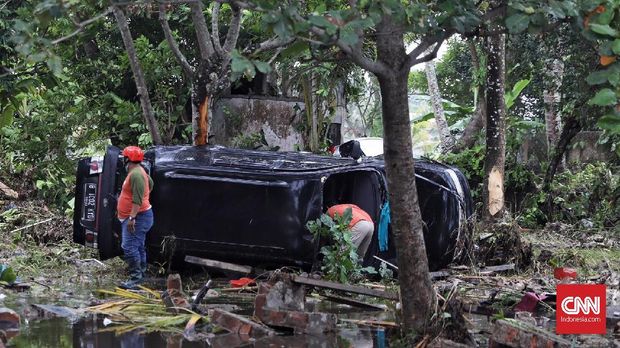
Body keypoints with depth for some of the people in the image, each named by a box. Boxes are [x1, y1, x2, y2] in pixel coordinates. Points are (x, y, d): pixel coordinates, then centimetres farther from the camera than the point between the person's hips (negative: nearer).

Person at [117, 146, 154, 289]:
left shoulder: (136, 174, -20)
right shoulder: (139, 171, 13)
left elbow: (138, 199, -27)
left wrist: (132, 217, -29)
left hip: (137, 217, -11)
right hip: (137, 217, 11)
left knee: (129, 246, -15)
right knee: (138, 247, 18)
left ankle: (135, 277, -16)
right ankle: (141, 274, 27)